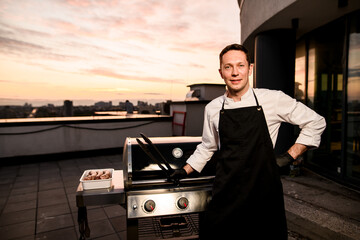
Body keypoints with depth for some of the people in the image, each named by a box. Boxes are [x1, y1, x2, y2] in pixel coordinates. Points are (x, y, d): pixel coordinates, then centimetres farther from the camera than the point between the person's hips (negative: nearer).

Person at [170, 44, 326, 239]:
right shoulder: (212, 109, 3)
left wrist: (289, 156, -2)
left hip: (263, 192, -1)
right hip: (226, 194, 2)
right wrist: (185, 171, 16)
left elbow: (315, 123, 4)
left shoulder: (273, 99, -6)